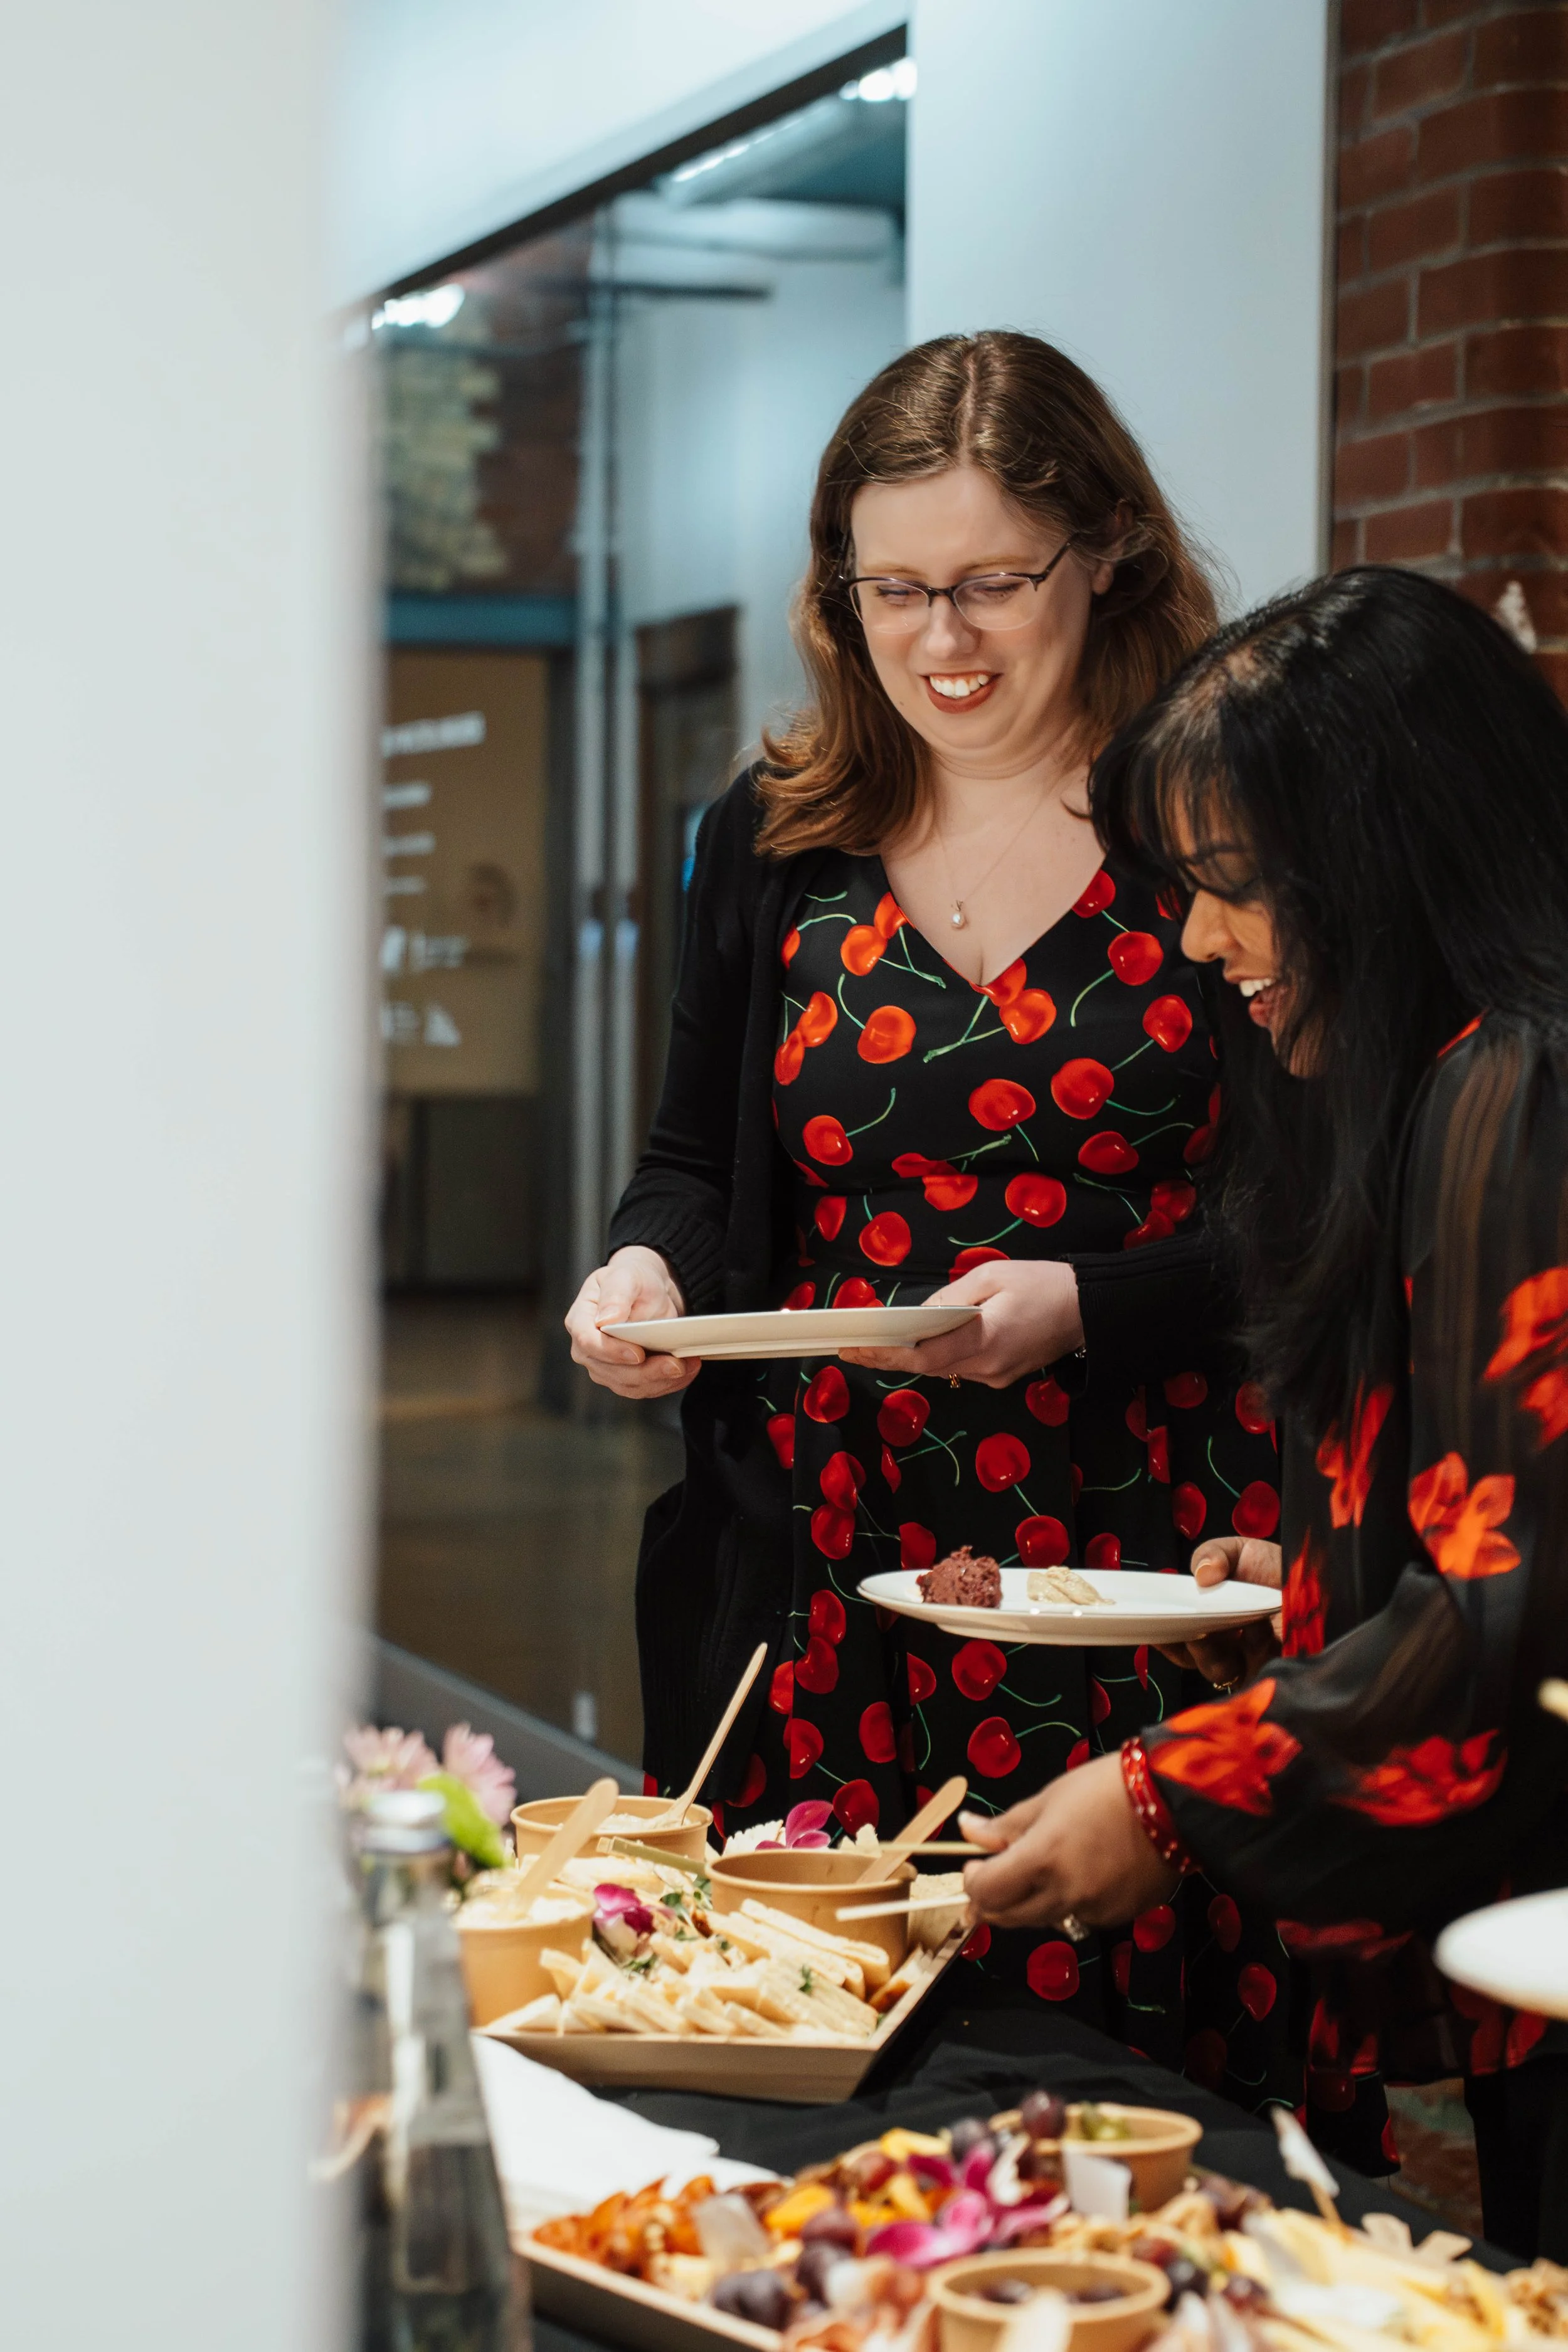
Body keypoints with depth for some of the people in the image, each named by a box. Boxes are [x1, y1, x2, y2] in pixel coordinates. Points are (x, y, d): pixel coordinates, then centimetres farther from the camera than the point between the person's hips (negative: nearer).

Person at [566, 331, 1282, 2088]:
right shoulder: (773, 839, 11)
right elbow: (698, 1162, 19)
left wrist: (1084, 1306, -16)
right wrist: (649, 1270, -2)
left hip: (1145, 1595, -3)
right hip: (829, 1593, 3)